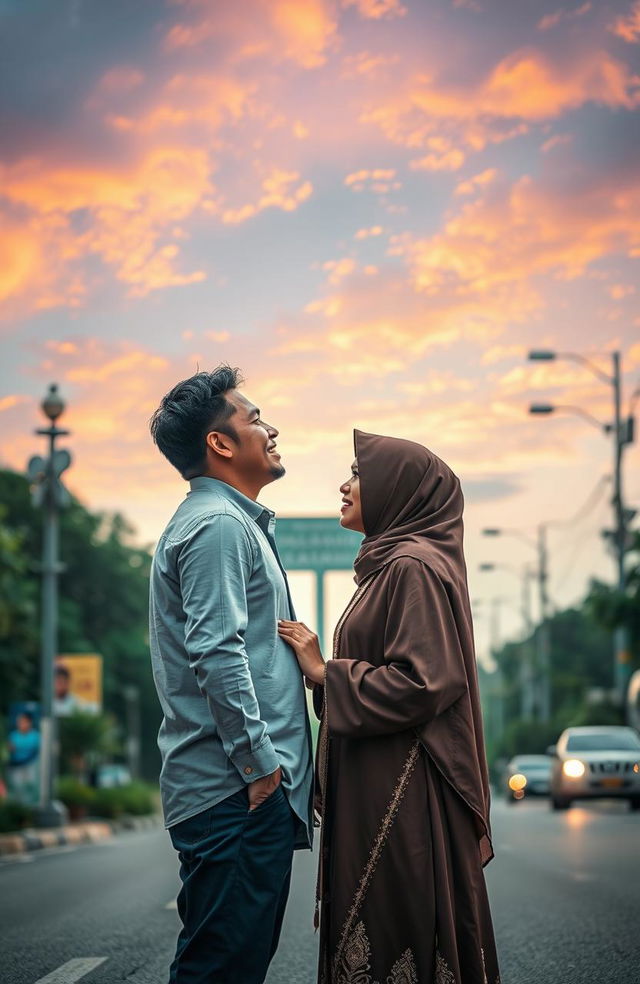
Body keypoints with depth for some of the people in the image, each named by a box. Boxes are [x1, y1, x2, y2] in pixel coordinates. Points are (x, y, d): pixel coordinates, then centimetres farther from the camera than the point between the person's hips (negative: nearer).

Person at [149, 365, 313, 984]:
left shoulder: (232, 522, 23)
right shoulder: (218, 525, -11)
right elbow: (216, 655, -21)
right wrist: (259, 762, -19)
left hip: (244, 790, 10)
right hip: (236, 792, -10)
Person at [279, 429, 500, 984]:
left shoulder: (413, 566, -13)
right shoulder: (391, 564, 18)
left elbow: (421, 683, -21)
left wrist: (325, 672, -14)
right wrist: (327, 671, 13)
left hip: (402, 794, -10)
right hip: (377, 789, 10)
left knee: (395, 935, -6)